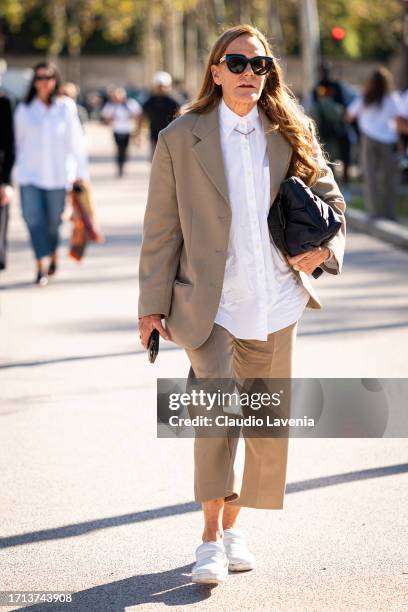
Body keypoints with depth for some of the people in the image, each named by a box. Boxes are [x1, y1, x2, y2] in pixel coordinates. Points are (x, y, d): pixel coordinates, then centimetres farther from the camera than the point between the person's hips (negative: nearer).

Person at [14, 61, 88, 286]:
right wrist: (19, 169, 13)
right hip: (30, 173, 0)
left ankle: (54, 254, 35)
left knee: (54, 220, 7)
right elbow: (18, 142, 11)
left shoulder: (66, 107, 0)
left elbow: (76, 141, 3)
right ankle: (40, 266, -9)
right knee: (33, 217, -12)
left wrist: (80, 172, 3)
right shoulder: (24, 110, 3)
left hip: (57, 174, 0)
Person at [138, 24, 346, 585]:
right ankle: (212, 539, -11)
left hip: (275, 306, 4)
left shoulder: (292, 136, 6)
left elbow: (330, 199, 15)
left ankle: (232, 525, 28)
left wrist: (325, 248, -5)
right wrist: (153, 304, -3)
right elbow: (161, 228, 0)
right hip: (209, 306, -3)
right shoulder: (180, 139, -1)